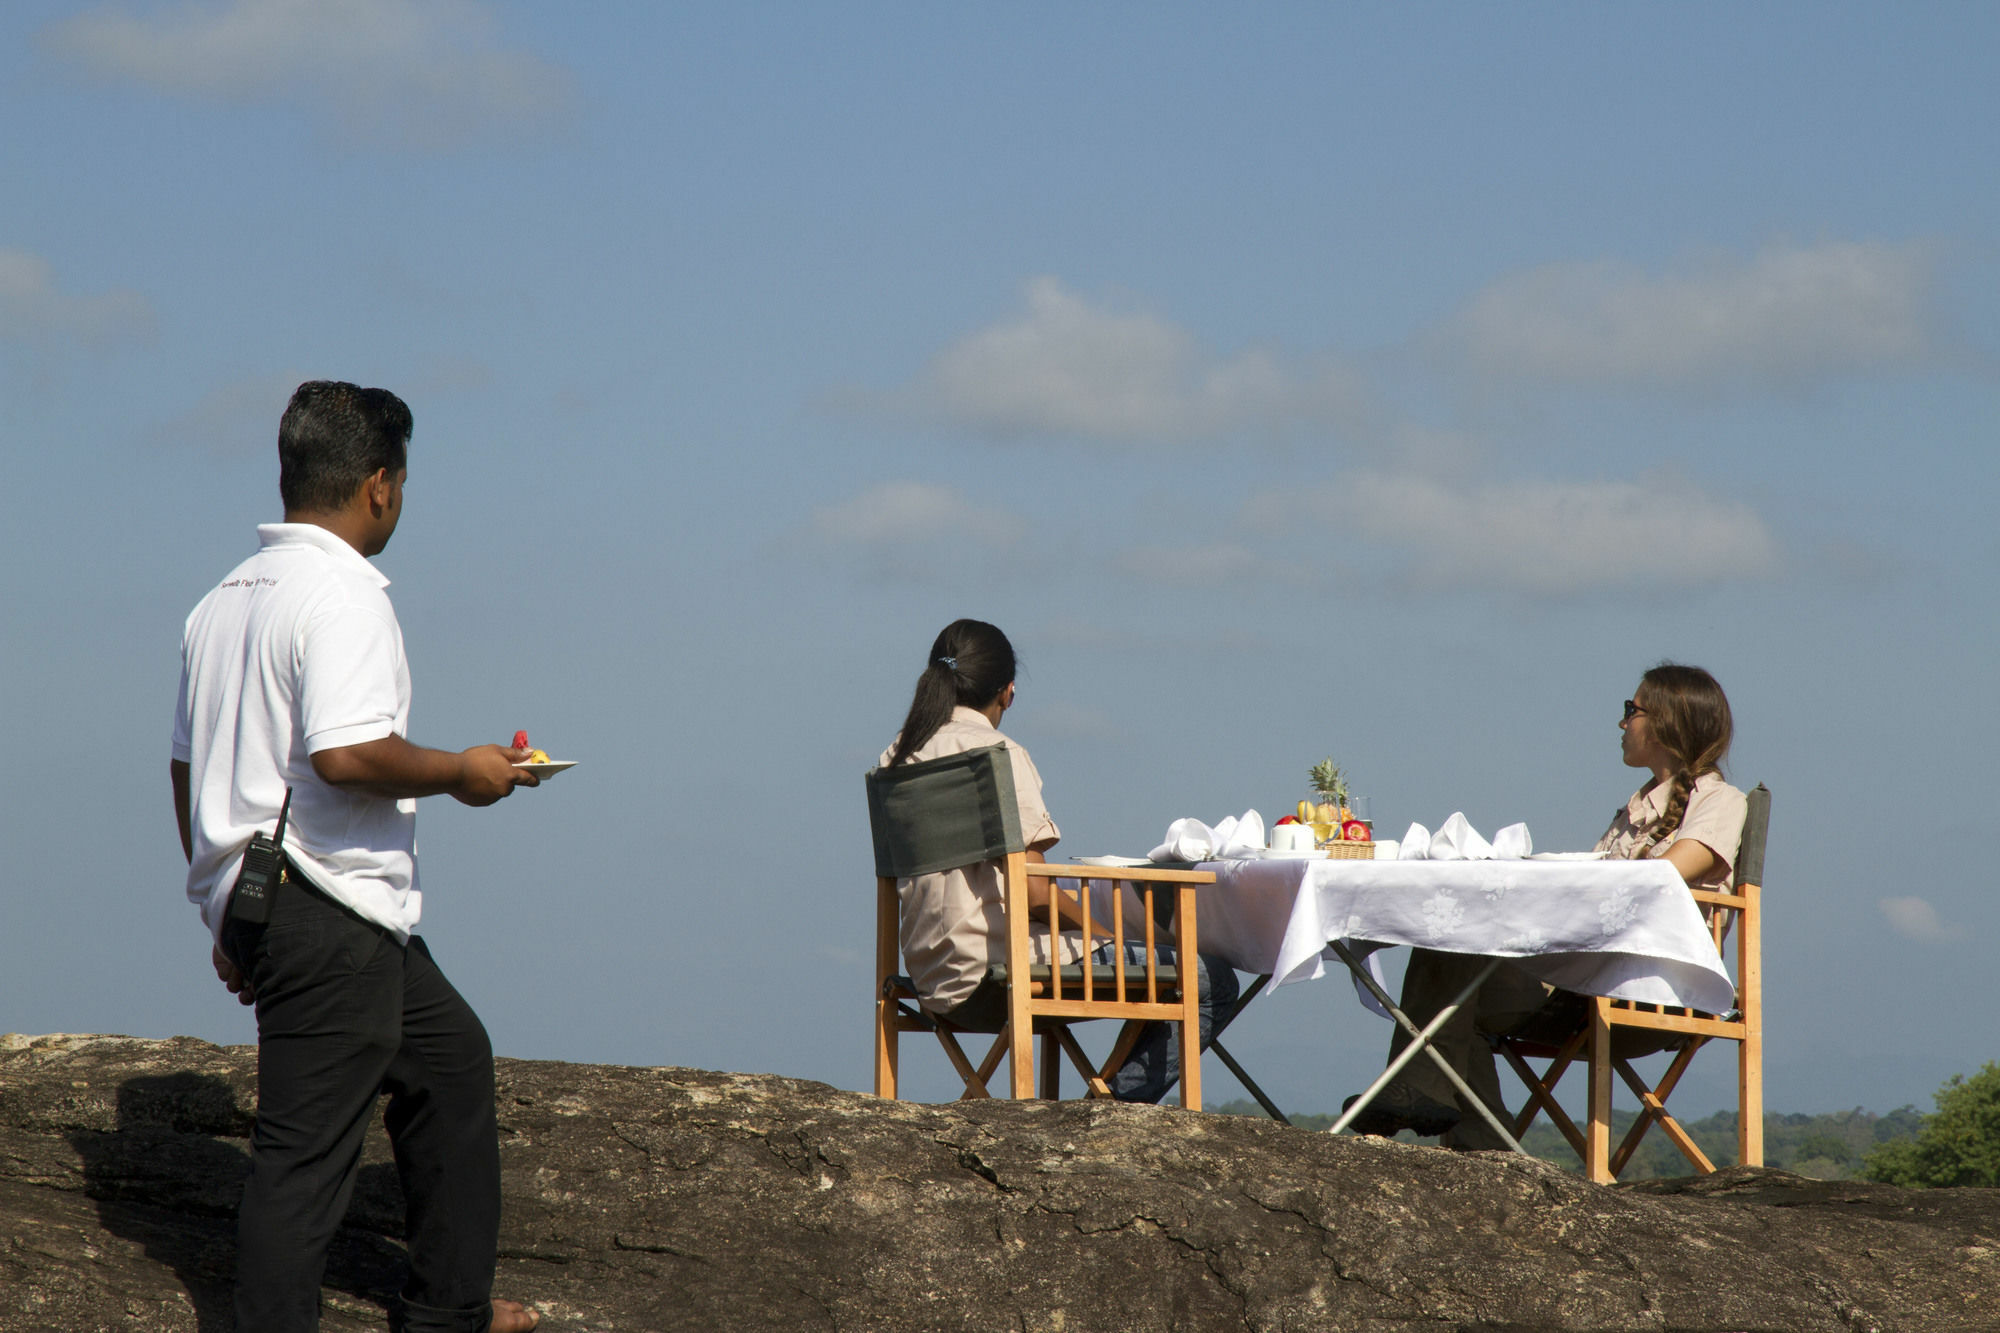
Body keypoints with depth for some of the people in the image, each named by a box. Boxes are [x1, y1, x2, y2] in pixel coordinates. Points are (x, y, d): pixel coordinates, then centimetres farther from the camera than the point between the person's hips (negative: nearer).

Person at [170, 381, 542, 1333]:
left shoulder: (223, 600, 15)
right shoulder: (340, 593, -14)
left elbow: (187, 765, 19)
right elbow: (346, 753, -27)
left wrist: (227, 919, 25)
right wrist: (460, 772, -10)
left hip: (250, 903, 10)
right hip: (327, 916, -10)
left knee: (451, 1052, 24)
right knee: (305, 1147, -8)